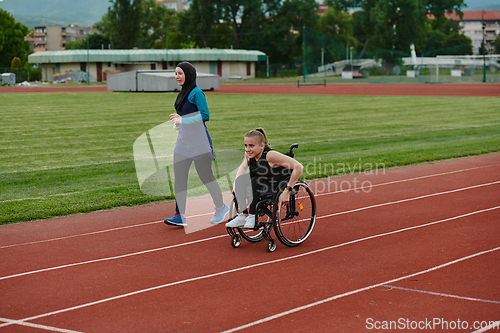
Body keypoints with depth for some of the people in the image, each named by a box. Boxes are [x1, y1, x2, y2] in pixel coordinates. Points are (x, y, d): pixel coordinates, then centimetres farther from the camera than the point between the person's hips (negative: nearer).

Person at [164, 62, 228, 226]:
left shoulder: (196, 92, -13)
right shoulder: (183, 93, 14)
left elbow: (205, 116, -21)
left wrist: (183, 120, -25)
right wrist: (179, 124, 8)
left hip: (199, 143, -8)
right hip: (183, 143, 8)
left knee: (206, 177, 3)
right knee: (179, 178, -1)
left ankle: (221, 207, 22)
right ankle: (180, 215, 0)